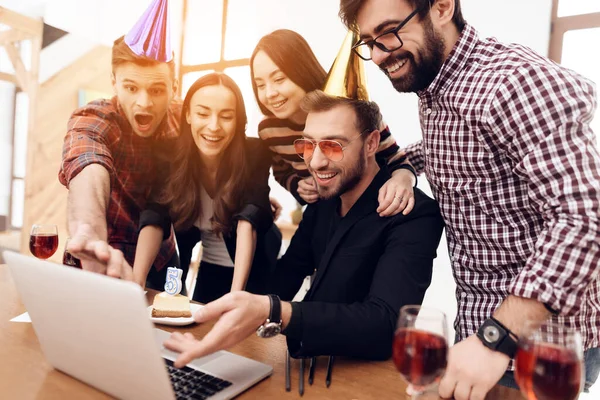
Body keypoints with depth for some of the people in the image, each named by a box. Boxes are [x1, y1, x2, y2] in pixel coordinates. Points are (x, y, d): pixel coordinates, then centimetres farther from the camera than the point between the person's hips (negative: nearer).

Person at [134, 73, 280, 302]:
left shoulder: (254, 155, -24)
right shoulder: (171, 158, -17)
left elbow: (247, 224, -33)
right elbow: (154, 222, -25)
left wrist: (237, 293, -44)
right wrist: (136, 282, -40)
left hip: (253, 271, -2)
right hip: (207, 270, 2)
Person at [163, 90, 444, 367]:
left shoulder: (415, 216, -20)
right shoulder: (324, 201, 2)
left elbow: (385, 325, -31)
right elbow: (289, 272, 10)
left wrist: (272, 314, -44)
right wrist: (249, 315, -8)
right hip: (309, 362, 6)